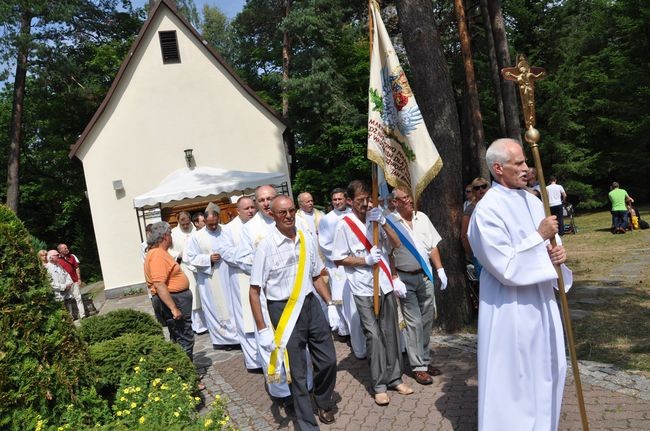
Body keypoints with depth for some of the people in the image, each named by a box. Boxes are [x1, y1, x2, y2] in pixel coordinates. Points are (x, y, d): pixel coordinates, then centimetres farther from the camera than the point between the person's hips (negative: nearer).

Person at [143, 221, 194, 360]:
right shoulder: (157, 255, -20)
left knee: (179, 338, 19)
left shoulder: (160, 253, 13)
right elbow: (159, 285, -28)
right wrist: (173, 308, -28)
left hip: (177, 299, 11)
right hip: (172, 300, -11)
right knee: (185, 339, -5)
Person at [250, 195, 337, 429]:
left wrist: (331, 303, 7)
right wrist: (263, 329, -13)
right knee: (297, 371, 8)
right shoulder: (266, 246, -14)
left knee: (328, 360, 13)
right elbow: (254, 291, -11)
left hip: (310, 304, 5)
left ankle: (323, 402, 45)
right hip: (284, 310, -4)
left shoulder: (308, 239, 1)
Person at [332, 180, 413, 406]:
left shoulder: (375, 218, 7)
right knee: (373, 335, -2)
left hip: (385, 284, 4)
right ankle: (379, 385, 10)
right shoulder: (344, 225, -5)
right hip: (363, 288, -4)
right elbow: (339, 259, -5)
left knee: (390, 332, 10)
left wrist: (383, 222, -10)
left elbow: (396, 244, 4)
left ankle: (394, 378, 23)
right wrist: (365, 260, -14)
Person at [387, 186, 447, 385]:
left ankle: (425, 360, 26)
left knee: (427, 320, 11)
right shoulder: (389, 222, -11)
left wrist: (440, 270, 6)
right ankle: (418, 367, 10)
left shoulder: (422, 218, 6)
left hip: (425, 275, 5)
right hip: (405, 278, -5)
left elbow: (433, 246, 11)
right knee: (414, 322, -2)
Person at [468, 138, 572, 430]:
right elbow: (506, 268, -22)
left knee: (549, 369, 20)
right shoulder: (487, 210, -19)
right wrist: (540, 237, -19)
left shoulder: (531, 200, 5)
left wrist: (558, 251, -8)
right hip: (511, 309, -8)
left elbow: (549, 240, 14)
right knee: (513, 377, 5)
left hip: (541, 301, 8)